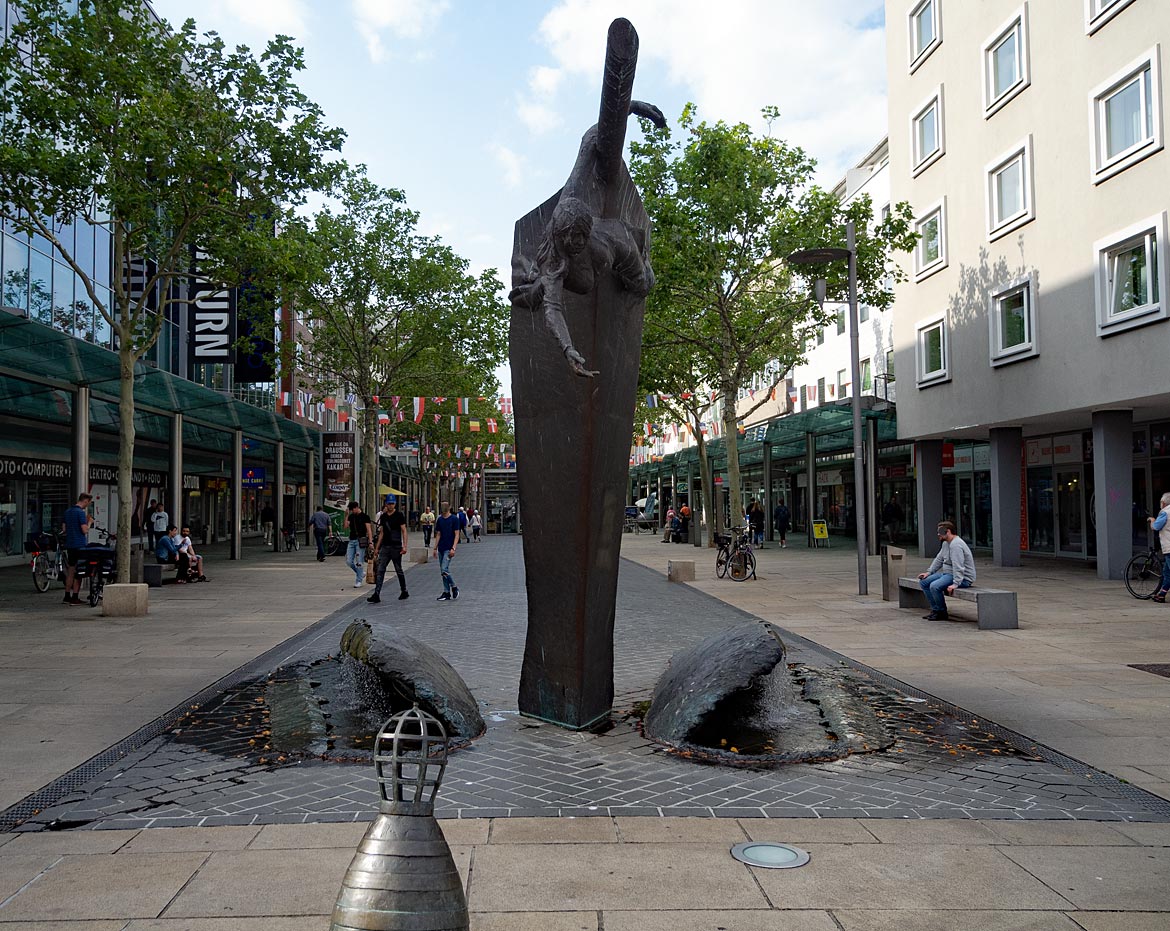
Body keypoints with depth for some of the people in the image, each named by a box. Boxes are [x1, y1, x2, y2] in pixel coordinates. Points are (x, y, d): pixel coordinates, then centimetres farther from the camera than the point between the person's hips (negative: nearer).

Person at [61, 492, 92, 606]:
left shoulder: (67, 512, 12)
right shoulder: (81, 512, -13)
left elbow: (64, 529, 16)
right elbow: (85, 530, -17)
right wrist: (88, 521, -2)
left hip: (69, 545, 8)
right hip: (80, 545, -8)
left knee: (70, 571, 14)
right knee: (78, 572, -3)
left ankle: (67, 597, 17)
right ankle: (75, 598, -1)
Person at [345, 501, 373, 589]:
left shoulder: (364, 517, -2)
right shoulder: (351, 517, 14)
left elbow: (369, 530, -6)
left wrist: (370, 542, -14)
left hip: (360, 541, -6)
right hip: (352, 541, 6)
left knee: (359, 562, -5)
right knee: (349, 561, 2)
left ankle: (359, 581, 3)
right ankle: (361, 573, 22)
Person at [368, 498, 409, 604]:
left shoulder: (399, 515, -4)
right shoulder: (383, 516, 12)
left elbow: (404, 531, -7)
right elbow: (381, 533, 17)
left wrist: (404, 546, -15)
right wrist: (377, 547, 14)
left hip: (396, 547, -5)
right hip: (385, 547, 5)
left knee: (399, 570, 6)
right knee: (379, 570, -4)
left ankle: (404, 592, 22)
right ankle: (376, 595, -7)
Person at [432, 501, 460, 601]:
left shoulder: (454, 519, -6)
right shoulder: (440, 520, 11)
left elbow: (457, 535, -8)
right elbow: (438, 535, 17)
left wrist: (453, 548, -16)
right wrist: (435, 548, 12)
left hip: (449, 549, -6)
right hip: (441, 548, 6)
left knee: (444, 570, -16)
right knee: (443, 571, 7)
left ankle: (454, 587, 4)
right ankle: (446, 593, 14)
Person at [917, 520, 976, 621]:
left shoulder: (956, 545, -22)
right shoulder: (946, 543, 12)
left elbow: (958, 567, -29)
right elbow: (939, 559, 21)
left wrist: (956, 584, -35)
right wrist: (928, 572, 12)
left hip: (962, 578, -11)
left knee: (934, 586, -29)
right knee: (923, 582, 6)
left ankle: (942, 613, -9)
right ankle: (935, 609, 8)